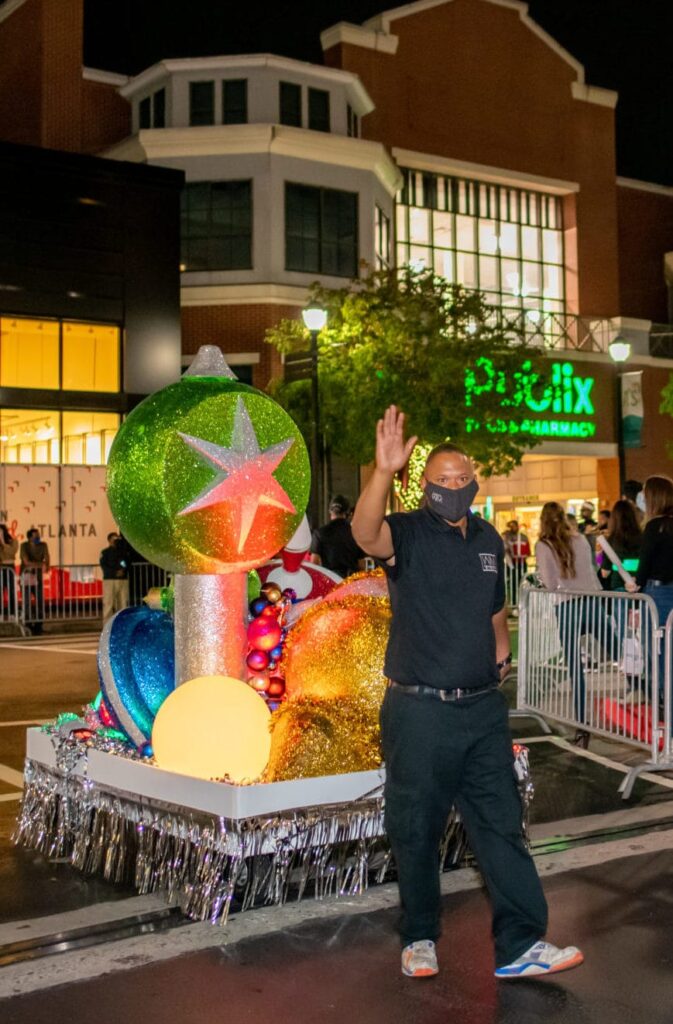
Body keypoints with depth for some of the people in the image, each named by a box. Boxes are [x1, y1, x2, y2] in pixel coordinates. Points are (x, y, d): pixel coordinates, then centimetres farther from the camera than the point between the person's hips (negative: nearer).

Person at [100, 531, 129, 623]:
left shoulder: (123, 551, 18)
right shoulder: (105, 552, 7)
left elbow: (128, 564, 14)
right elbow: (104, 566, -4)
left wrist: (123, 570, -8)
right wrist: (115, 573, -16)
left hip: (123, 580, 4)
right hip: (109, 580, -4)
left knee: (123, 602, -1)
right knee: (108, 603, -8)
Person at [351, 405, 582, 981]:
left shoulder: (489, 539, 12)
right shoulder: (408, 534, -7)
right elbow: (366, 533, -32)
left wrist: (501, 650, 14)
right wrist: (384, 472, -45)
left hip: (483, 707, 5)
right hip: (420, 711, -4)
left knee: (502, 826, 6)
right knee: (416, 831, 8)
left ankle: (521, 945, 13)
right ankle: (420, 939, 25)